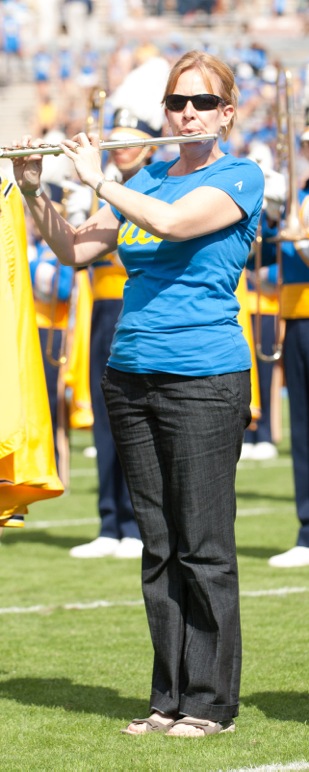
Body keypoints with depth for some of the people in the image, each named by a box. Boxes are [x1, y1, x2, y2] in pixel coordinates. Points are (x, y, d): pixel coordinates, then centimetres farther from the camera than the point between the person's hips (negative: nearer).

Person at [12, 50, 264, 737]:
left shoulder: (240, 178, -3)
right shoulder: (145, 180, 15)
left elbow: (172, 222, -20)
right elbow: (75, 251, 11)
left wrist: (98, 179, -12)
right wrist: (34, 192, -4)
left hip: (204, 377, -6)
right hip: (130, 375, 6)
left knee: (204, 546, -3)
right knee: (158, 545, 8)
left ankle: (211, 701, 3)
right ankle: (169, 698, 13)